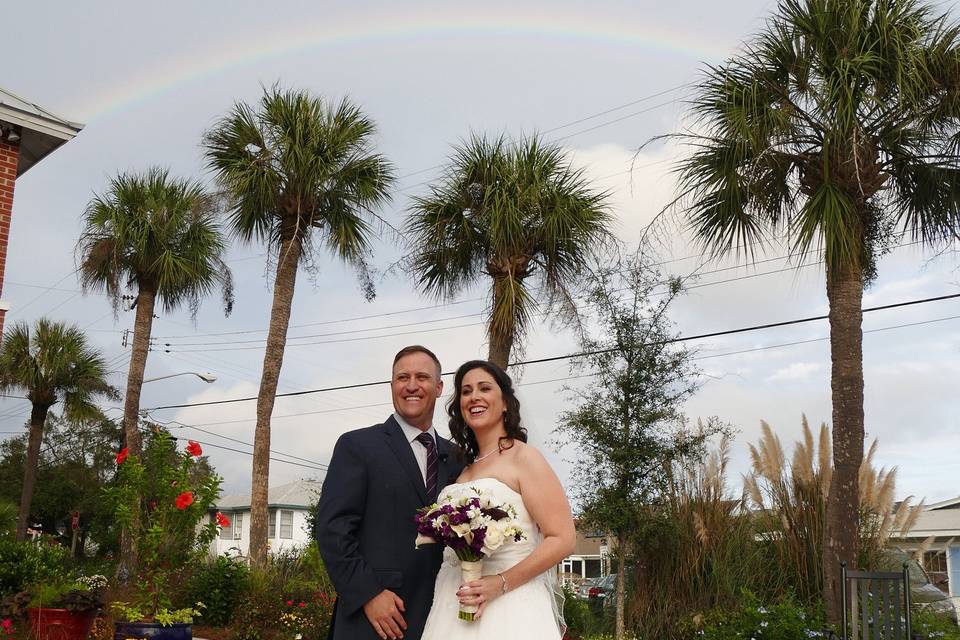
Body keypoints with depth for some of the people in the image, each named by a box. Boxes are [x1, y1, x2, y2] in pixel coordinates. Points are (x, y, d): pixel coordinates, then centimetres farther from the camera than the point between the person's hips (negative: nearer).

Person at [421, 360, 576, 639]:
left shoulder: (524, 457, -7)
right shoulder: (465, 469, 12)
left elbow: (563, 539, -13)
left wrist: (501, 583, -20)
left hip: (508, 607, -6)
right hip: (456, 606, 6)